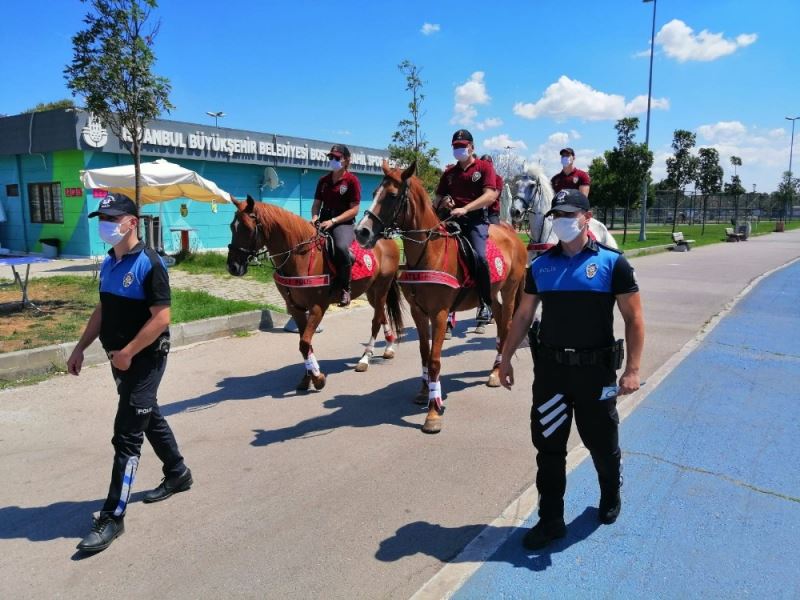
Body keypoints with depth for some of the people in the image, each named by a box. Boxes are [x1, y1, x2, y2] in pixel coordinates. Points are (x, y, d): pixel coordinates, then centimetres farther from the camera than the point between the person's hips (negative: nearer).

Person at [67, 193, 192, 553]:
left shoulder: (149, 264, -18)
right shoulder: (108, 264, 7)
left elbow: (161, 318, -22)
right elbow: (103, 310, 16)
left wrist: (128, 353, -20)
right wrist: (81, 347, 11)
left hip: (144, 359, -9)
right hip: (120, 359, 9)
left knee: (126, 437, -4)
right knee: (149, 418, 21)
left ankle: (113, 517, 5)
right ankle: (177, 474, 41)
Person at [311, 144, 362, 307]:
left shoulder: (352, 180, -2)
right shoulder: (323, 180, 15)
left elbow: (354, 210, -8)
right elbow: (316, 204, 17)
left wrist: (333, 221, -18)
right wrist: (315, 217, -7)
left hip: (343, 223, -6)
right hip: (323, 222, 6)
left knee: (341, 247, -37)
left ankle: (344, 288, -20)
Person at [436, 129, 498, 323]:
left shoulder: (484, 167, 5)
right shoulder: (449, 172, 19)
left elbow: (490, 195, -9)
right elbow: (437, 197, 23)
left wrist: (465, 208, -21)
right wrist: (443, 201, -3)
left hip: (476, 218, -4)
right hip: (453, 219, 4)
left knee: (479, 256, -26)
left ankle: (486, 303, -11)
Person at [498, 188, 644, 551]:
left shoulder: (611, 263, -6)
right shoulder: (541, 265, 4)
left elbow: (634, 319, -6)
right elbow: (523, 316, 10)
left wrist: (632, 369, -14)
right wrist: (506, 358, 8)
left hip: (595, 370, -2)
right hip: (550, 370, 3)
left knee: (601, 443, 15)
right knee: (548, 447, 8)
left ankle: (611, 498, 45)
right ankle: (550, 520, 23)